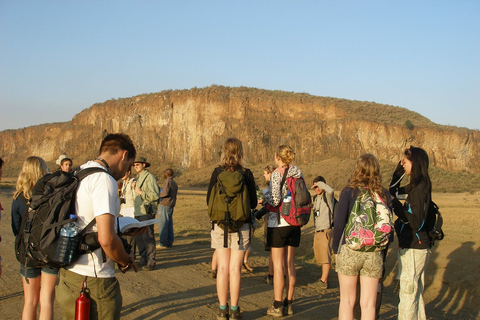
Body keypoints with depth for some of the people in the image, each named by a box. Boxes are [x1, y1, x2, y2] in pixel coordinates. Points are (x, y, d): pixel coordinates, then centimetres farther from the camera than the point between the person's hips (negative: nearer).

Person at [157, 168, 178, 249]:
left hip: (164, 205, -9)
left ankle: (163, 243, -7)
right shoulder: (174, 183, 17)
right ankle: (170, 242, 14)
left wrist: (158, 194, -5)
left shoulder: (167, 181, -11)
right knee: (169, 224, 12)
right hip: (171, 205, 9)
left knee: (163, 224, -7)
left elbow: (165, 193, -21)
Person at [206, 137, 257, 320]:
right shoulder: (246, 174, -6)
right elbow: (253, 203, -1)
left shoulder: (217, 173, -4)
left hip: (220, 225, 1)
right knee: (235, 269, 4)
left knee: (222, 269, 8)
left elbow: (209, 200, 1)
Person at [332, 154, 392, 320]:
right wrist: (382, 252, 14)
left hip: (350, 250, -2)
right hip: (375, 253, 2)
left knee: (347, 301, 11)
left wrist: (336, 247, 4)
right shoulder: (383, 194, 2)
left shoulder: (349, 191, -6)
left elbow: (339, 222, -10)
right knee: (368, 304, 8)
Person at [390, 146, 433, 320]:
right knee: (416, 291, 20)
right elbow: (393, 191, 24)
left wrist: (397, 207, -19)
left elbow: (416, 223, -24)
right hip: (416, 247, 10)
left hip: (414, 249, -10)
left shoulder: (419, 188, -19)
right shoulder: (417, 186, 8)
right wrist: (399, 171, 12)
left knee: (407, 293, -3)